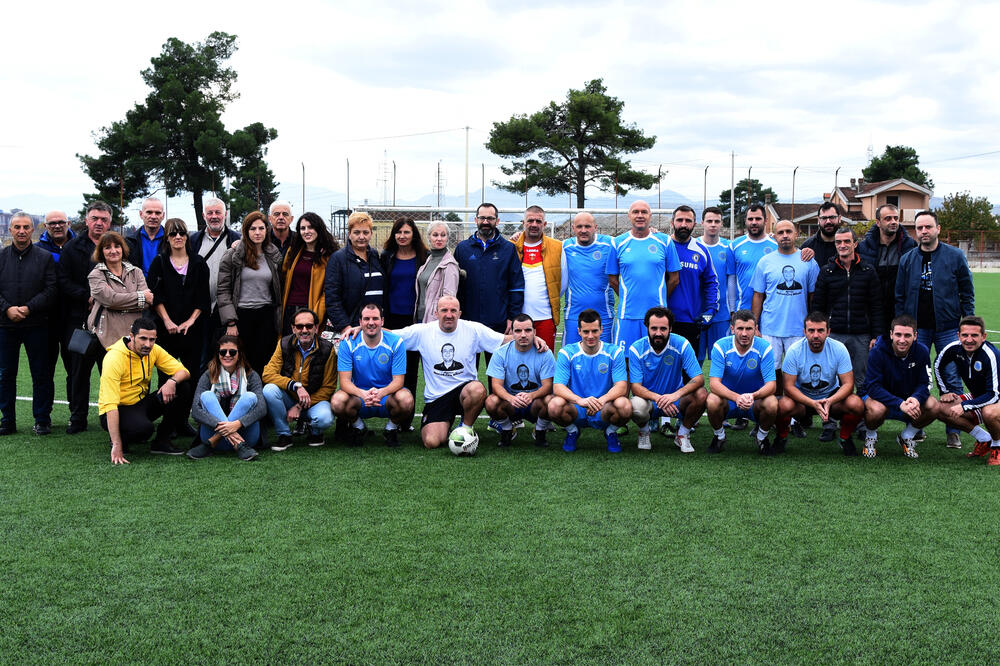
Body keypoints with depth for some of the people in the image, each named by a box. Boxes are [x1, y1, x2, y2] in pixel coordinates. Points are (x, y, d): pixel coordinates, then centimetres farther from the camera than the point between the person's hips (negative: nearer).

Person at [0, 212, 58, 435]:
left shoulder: (45, 258, 3)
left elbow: (51, 290, -3)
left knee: (41, 374, 2)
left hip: (36, 325, -2)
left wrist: (29, 308, -14)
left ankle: (42, 420, 11)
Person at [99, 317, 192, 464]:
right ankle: (122, 439, -2)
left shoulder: (153, 350, -5)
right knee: (144, 428, -38)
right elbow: (110, 405, -30)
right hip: (120, 409, -7)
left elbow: (183, 372, -2)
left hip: (142, 403, 7)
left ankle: (162, 441, -2)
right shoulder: (114, 358, -24)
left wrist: (172, 381, -28)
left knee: (184, 387, -13)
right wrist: (117, 446, -35)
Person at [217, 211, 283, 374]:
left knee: (262, 362, 0)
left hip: (267, 314, 3)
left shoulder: (274, 256, 10)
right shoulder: (233, 255, -1)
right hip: (242, 315, -3)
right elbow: (223, 290, -3)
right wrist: (230, 322, -10)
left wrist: (278, 320, 9)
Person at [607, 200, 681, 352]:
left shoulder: (665, 241, 5)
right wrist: (628, 299, 8)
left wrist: (659, 300, 9)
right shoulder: (618, 243, 6)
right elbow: (612, 279, 10)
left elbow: (674, 279, 8)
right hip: (627, 315, 0)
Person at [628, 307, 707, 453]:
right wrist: (658, 398, -37)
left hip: (675, 402, 1)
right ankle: (644, 432, 2)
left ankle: (682, 435, -1)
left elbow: (699, 379, -19)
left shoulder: (681, 344, -13)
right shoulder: (636, 349, -13)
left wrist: (676, 394, -38)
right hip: (649, 401, -1)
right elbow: (636, 387, -17)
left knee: (701, 394, -28)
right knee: (637, 406, -36)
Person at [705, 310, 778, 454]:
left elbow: (771, 384, -18)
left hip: (756, 400, 0)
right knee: (712, 402, -33)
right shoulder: (721, 347, -15)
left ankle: (762, 437, 1)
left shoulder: (764, 348, -14)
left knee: (772, 404, -32)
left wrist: (753, 396, -40)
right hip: (727, 398, 0)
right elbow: (714, 383, -22)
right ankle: (719, 436, 0)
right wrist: (736, 397, -42)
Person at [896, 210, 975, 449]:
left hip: (948, 328, -1)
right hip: (917, 328, 2)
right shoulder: (907, 260, 5)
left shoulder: (955, 256, 0)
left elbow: (967, 293, 3)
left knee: (952, 380, 1)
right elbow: (900, 297, 9)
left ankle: (953, 431, 9)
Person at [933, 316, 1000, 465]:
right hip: (977, 397, 7)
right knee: (940, 408, -12)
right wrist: (945, 392, 8)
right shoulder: (955, 348, -13)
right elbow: (937, 365, 10)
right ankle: (984, 440, 5)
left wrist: (964, 406, -35)